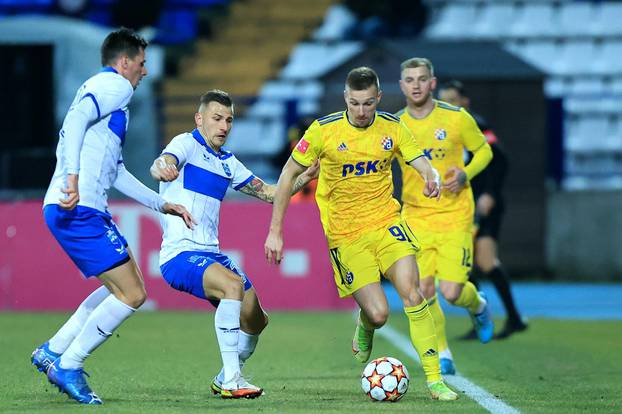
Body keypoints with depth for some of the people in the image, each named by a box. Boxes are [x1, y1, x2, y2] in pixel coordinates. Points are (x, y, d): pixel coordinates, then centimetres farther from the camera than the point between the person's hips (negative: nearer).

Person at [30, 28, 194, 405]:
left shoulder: (107, 88, 28)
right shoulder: (115, 86, -3)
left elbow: (114, 171, 34)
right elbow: (76, 119, -23)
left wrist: (161, 204, 37)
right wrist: (72, 174, -34)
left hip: (86, 209, 10)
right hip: (79, 209, -10)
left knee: (127, 286, 19)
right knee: (132, 295, -8)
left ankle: (54, 351, 17)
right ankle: (68, 366, -1)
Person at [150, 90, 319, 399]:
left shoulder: (227, 162, 18)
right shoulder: (187, 144, -5)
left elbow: (267, 192, 23)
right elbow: (161, 164, -27)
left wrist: (306, 176, 7)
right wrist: (162, 168, -53)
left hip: (210, 254, 9)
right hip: (180, 254, -9)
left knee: (255, 320, 8)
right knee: (233, 284, -33)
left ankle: (225, 380, 32)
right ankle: (231, 381, -32)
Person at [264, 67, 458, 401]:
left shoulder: (392, 128, -2)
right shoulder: (323, 131, -10)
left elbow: (424, 166, -3)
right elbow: (289, 174, -2)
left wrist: (432, 180, -29)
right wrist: (275, 232, -5)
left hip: (385, 222, 2)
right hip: (345, 235, -2)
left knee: (411, 293, -18)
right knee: (378, 314, -10)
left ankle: (435, 379, -13)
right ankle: (364, 328, 30)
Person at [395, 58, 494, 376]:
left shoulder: (456, 118, -6)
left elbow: (484, 151, 7)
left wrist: (465, 175, -13)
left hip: (454, 215, -2)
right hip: (416, 216, 2)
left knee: (451, 292, -11)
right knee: (422, 291, -6)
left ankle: (477, 305, 26)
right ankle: (443, 355, 14)